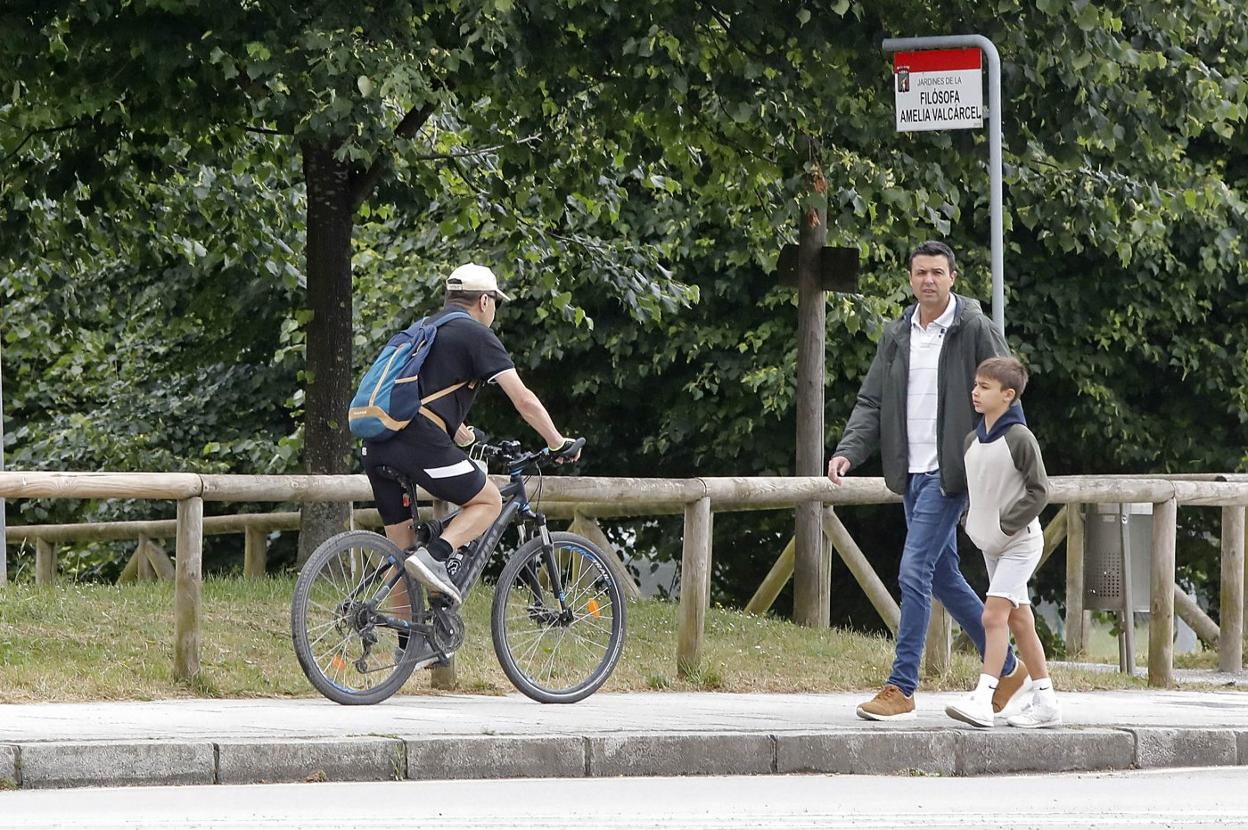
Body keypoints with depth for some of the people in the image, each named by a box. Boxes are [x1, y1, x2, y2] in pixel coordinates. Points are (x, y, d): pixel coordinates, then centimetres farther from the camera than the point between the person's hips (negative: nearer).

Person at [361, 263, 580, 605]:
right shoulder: (475, 334, 4)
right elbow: (524, 400, 0)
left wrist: (465, 437, 55)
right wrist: (558, 443, 12)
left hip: (375, 445, 7)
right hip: (420, 441, -7)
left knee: (401, 549, 14)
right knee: (488, 501, 11)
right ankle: (434, 557, -11)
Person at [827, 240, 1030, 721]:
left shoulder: (975, 330, -7)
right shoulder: (896, 336, 11)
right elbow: (871, 402, 11)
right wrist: (848, 452, -6)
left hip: (949, 473, -7)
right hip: (912, 474, 7)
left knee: (915, 573, -13)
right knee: (944, 578, 12)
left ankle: (901, 689, -10)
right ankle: (1008, 668, 25)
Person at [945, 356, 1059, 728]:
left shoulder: (1019, 438, -15)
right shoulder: (972, 440, 7)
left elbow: (1039, 492, -16)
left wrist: (1006, 524, -18)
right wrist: (973, 521, 6)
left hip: (1019, 542, -8)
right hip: (991, 544, 8)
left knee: (994, 615, -17)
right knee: (1019, 620, 11)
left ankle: (982, 699, -22)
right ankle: (1045, 701, 17)